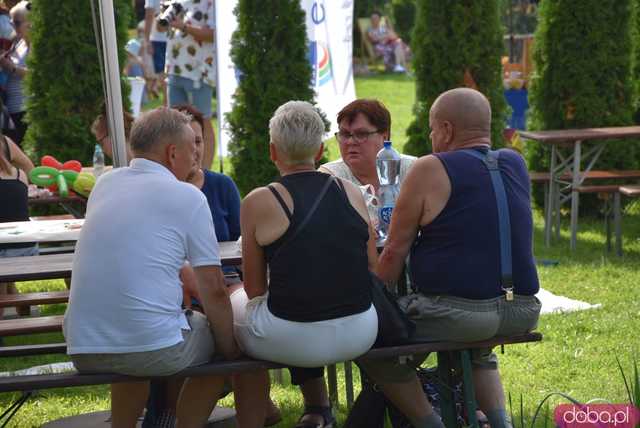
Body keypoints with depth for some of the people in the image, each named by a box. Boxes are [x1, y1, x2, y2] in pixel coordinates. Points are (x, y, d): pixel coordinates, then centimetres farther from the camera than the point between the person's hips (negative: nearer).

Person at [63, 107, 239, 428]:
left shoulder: (105, 183, 12)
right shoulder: (188, 196, -4)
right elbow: (213, 290, -5)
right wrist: (229, 348, 6)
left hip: (82, 351, 6)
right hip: (154, 348, -6)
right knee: (217, 336, 23)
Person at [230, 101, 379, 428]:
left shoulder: (259, 202, -7)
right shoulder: (351, 192, 4)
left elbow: (255, 289, 0)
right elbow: (372, 268, 11)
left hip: (293, 342, -4)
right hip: (358, 335, 4)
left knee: (237, 301, 25)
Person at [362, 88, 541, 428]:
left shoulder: (430, 170, -7)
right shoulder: (516, 164, 11)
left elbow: (394, 251, -4)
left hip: (460, 311, -7)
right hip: (523, 313, 7)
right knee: (476, 348, 38)